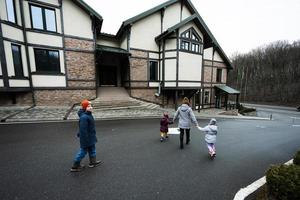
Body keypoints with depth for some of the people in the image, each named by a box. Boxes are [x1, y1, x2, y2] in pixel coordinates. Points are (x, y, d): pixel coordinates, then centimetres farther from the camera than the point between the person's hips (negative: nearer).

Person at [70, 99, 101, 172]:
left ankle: (93, 162, 40)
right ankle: (75, 166, 28)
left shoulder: (88, 114, 2)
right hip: (86, 138, -10)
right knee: (83, 151, 9)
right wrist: (86, 140, -24)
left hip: (90, 137, 10)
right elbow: (83, 129, -28)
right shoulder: (84, 117, -29)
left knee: (92, 149, 22)